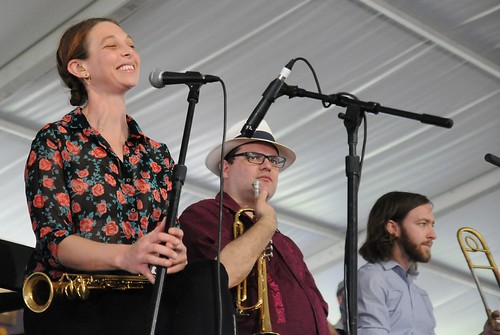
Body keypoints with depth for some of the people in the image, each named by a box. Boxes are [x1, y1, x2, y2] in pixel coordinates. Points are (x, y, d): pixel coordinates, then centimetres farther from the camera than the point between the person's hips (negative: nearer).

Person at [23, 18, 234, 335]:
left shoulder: (156, 154, 18)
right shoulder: (55, 141, 4)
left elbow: (170, 231, 9)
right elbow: (53, 238, -8)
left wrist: (175, 251, -18)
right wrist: (125, 255, -27)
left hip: (138, 300, 5)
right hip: (69, 301, -5)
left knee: (208, 273, -29)